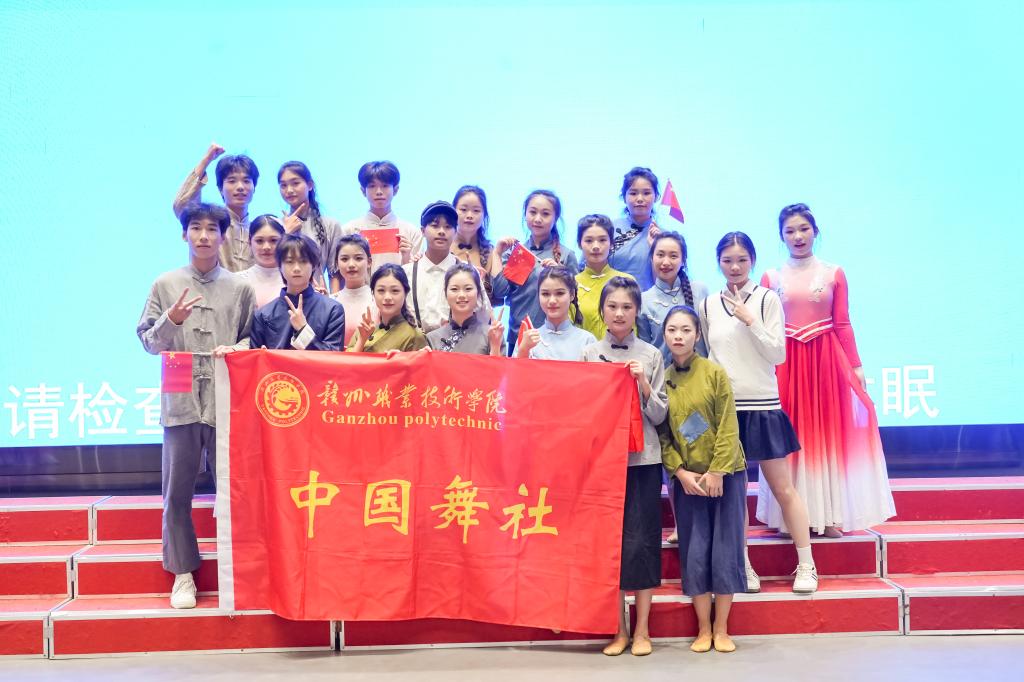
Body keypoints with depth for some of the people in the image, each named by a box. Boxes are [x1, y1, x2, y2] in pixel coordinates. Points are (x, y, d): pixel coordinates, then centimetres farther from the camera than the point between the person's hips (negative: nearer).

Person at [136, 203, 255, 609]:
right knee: (177, 491, 4)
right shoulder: (166, 285, 7)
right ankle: (183, 572, 17)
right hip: (181, 402, 1)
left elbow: (254, 339, 9)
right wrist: (170, 321, -12)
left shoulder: (240, 288, 6)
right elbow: (148, 341, 7)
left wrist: (236, 349, -11)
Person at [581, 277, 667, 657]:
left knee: (641, 539, -1)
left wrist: (644, 384, -10)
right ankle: (619, 629, 13)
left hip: (643, 458, 0)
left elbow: (660, 415, 3)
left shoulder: (651, 356, 5)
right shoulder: (589, 354, 5)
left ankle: (642, 629, 10)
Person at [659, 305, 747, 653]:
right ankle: (703, 629, 14)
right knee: (694, 553, 3)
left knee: (725, 550, 2)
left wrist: (716, 471, -15)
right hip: (686, 478, 2)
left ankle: (721, 629, 14)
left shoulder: (715, 373, -7)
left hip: (725, 474, -2)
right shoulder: (661, 378, 1)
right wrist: (680, 472, -10)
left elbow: (728, 427, -9)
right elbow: (661, 434, 1)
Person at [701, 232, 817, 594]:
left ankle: (806, 566, 11)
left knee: (783, 487, 2)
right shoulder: (709, 305, 8)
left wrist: (750, 320, -14)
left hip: (762, 406, -3)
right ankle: (743, 568, 15)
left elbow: (778, 354, -6)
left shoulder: (767, 299, -1)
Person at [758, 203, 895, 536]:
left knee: (828, 433, 2)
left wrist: (856, 366, 1)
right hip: (786, 364, 0)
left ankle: (829, 515, 9)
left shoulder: (834, 274, 5)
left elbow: (843, 324, 4)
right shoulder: (771, 278, 5)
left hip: (827, 361, 0)